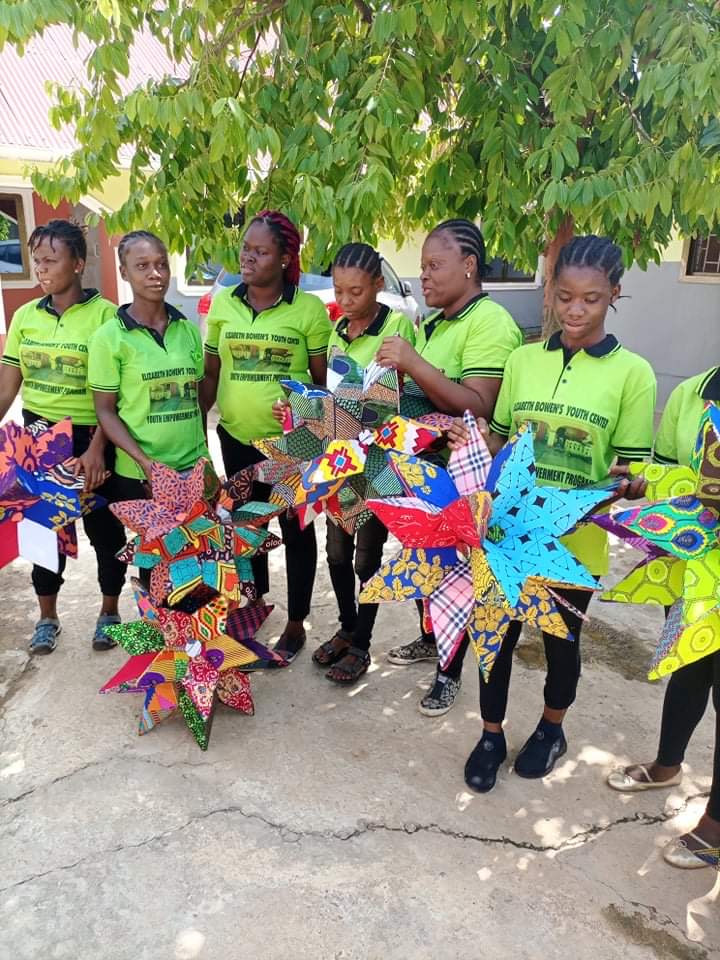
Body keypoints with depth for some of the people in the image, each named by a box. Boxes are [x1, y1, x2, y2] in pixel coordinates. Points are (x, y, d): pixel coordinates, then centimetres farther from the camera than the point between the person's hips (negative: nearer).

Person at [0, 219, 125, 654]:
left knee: (103, 528, 9)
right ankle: (47, 617, 31)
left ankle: (110, 612, 30)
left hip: (90, 438, -4)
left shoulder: (104, 314, -11)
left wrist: (97, 447, -19)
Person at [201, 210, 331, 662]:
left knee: (296, 529, 8)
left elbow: (323, 380, -2)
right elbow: (212, 373, 9)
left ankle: (296, 623, 25)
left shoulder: (309, 309, -7)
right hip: (236, 437, 4)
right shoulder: (222, 304, 3)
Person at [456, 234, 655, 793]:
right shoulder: (523, 359, 3)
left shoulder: (632, 372, -6)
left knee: (561, 639, 16)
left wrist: (627, 485, -27)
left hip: (575, 539, -2)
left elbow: (631, 465, -5)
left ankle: (552, 730, 44)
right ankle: (492, 736, 35)